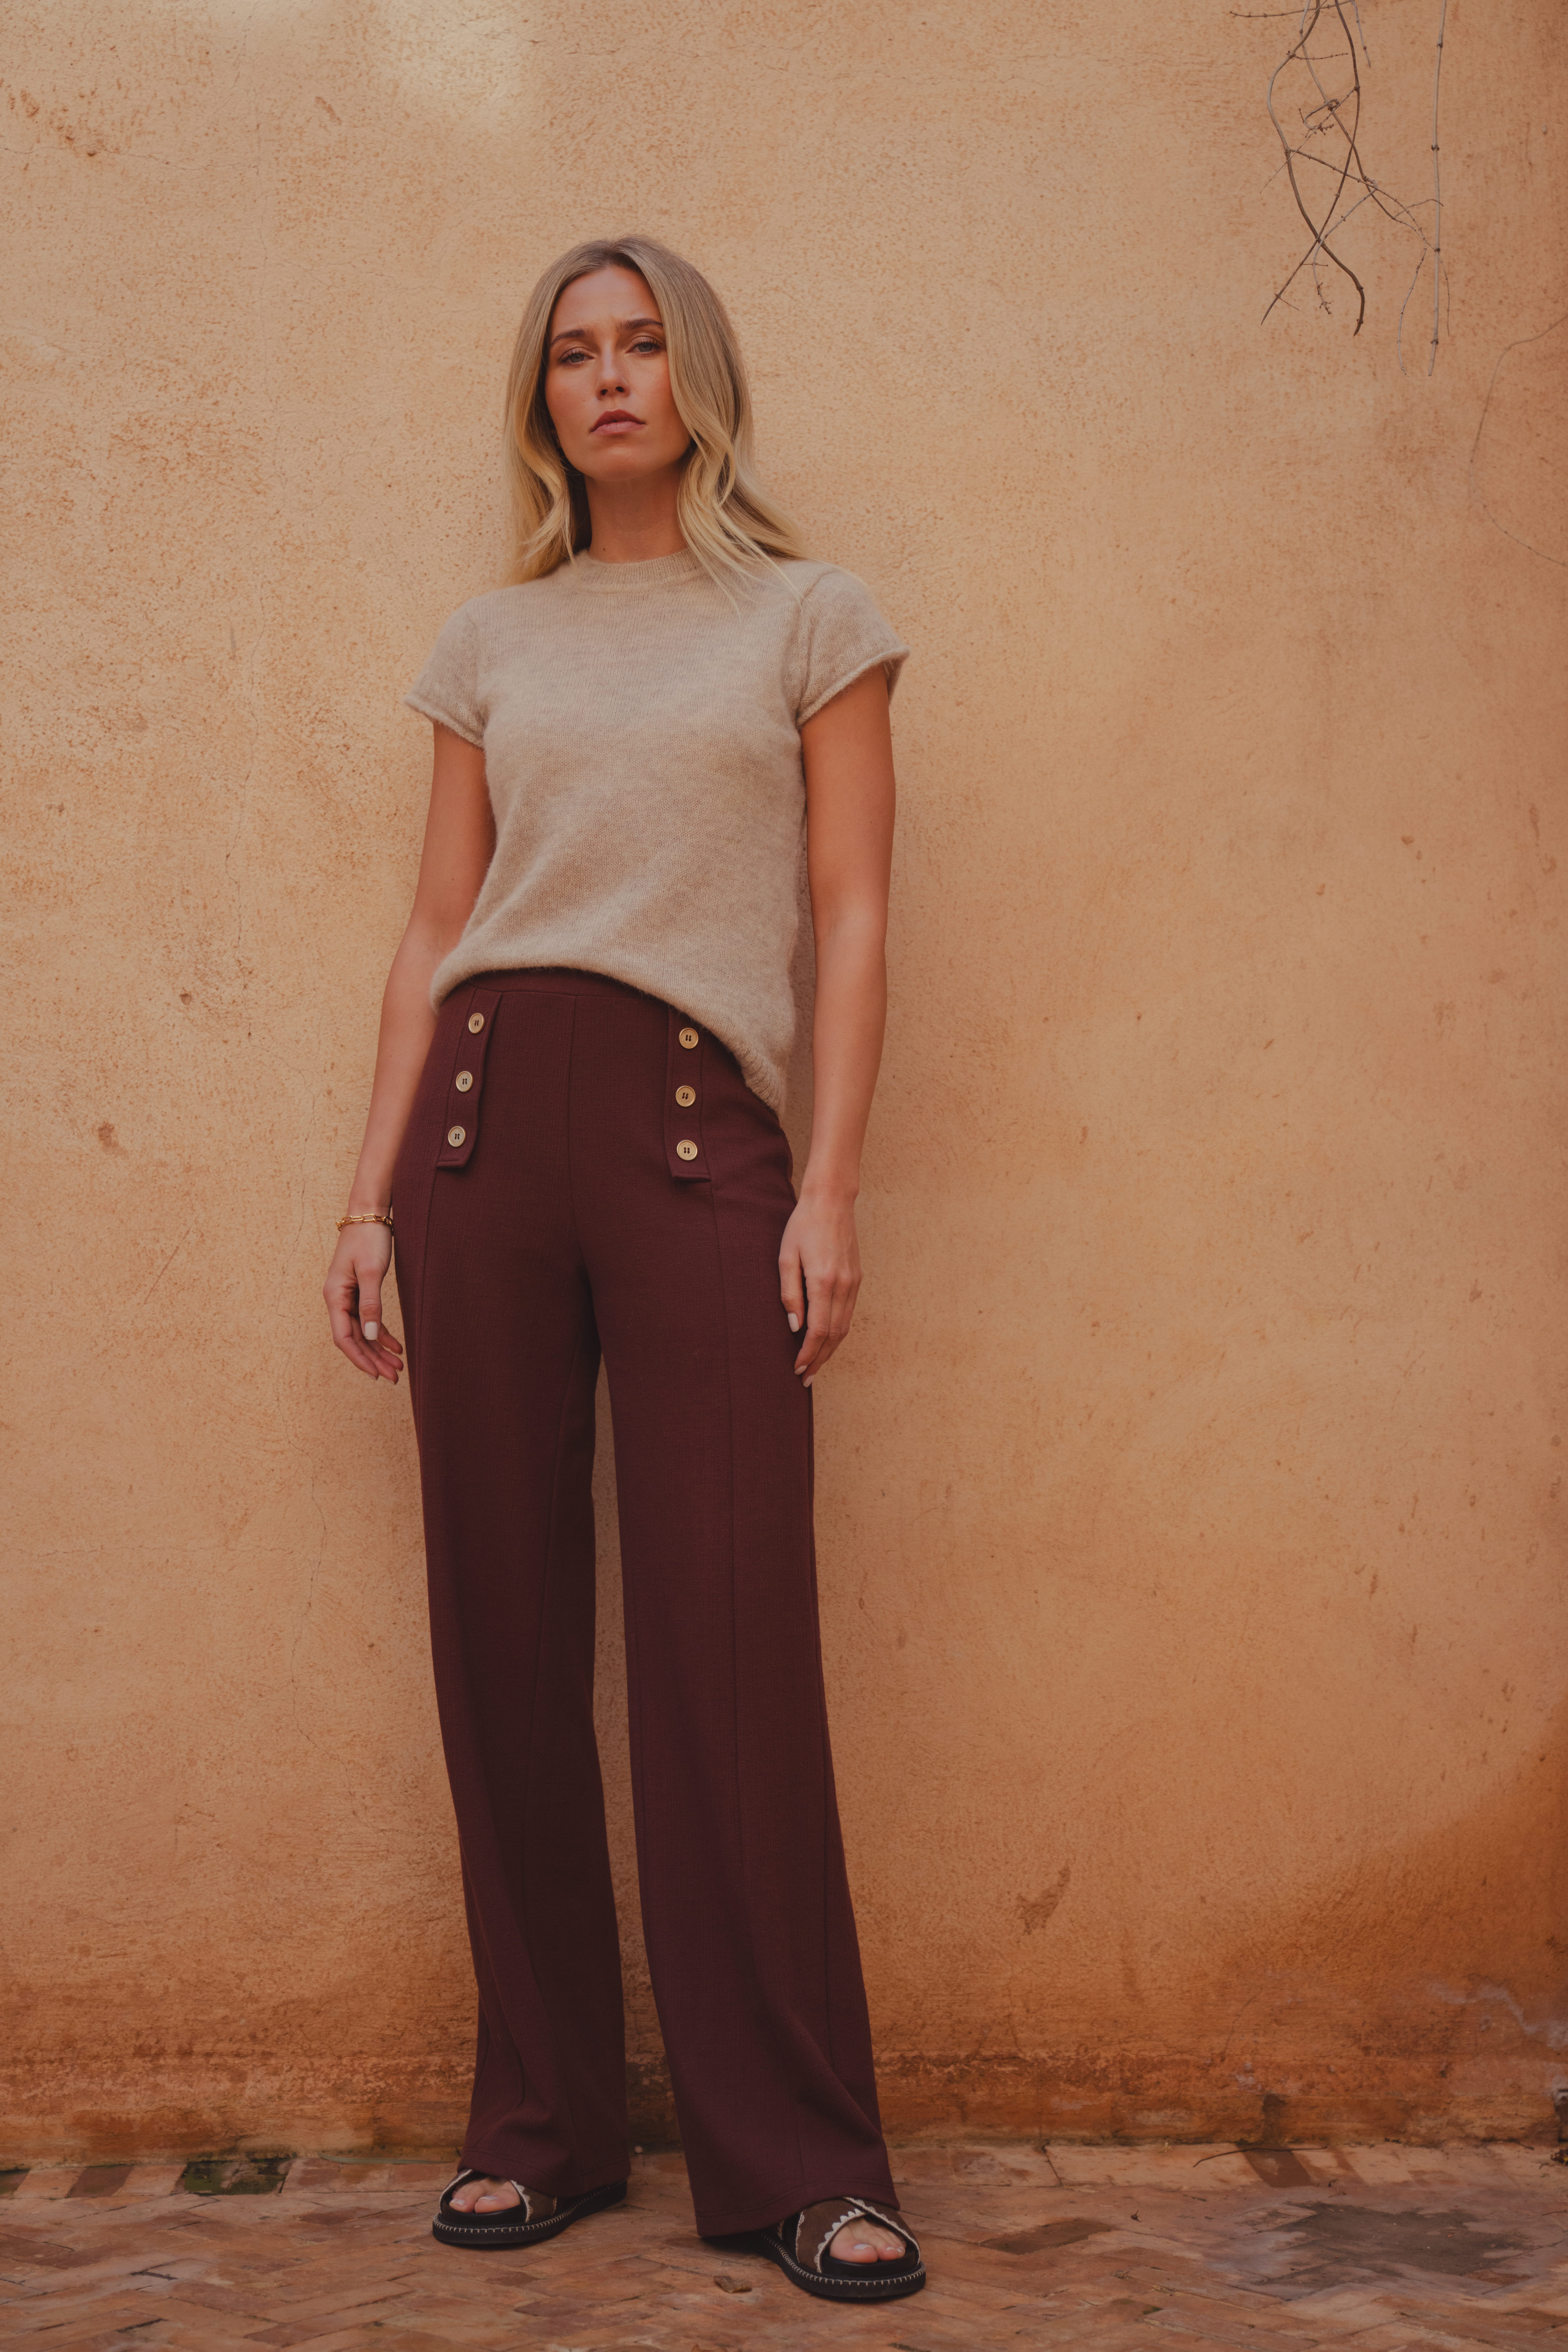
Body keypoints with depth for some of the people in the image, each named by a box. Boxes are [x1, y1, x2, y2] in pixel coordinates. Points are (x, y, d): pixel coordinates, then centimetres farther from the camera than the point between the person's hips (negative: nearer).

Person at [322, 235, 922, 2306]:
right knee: (505, 1629, 4)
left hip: (697, 1135, -3)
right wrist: (373, 1200, 8)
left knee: (729, 1642, -6)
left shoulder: (808, 619, 10)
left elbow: (852, 918, 3)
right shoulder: (494, 645, 17)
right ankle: (544, 2123, 16)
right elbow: (436, 933, 15)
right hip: (482, 1120, 3)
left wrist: (831, 1187, -7)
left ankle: (799, 2158, 5)